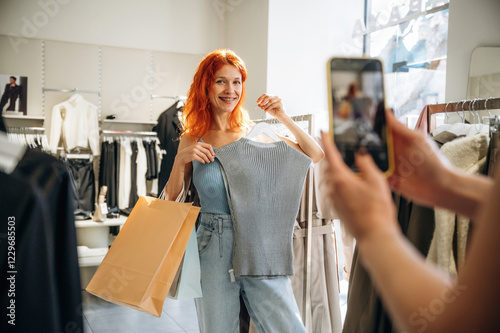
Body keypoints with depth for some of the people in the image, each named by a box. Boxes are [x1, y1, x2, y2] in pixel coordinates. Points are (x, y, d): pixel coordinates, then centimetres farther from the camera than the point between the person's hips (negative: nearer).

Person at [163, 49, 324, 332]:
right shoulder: (192, 141, 3)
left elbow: (316, 155, 0)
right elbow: (171, 202, 5)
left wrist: (283, 117, -10)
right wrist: (181, 160, -11)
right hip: (213, 248, 0)